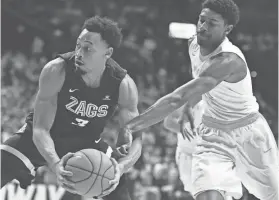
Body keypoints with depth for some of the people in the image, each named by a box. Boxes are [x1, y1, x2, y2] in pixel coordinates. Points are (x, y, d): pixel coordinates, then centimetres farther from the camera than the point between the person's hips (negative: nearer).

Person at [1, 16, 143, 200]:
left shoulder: (123, 85, -23)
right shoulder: (56, 71, -30)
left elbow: (134, 139, -19)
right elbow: (40, 129, -28)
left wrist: (121, 166, -43)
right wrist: (55, 164, -49)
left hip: (88, 143, 2)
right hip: (43, 142, -2)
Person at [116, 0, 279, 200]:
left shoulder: (229, 61, -34)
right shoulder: (194, 45, -9)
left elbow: (176, 99, -43)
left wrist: (131, 127, -48)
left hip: (248, 133, -5)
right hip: (212, 133, 5)